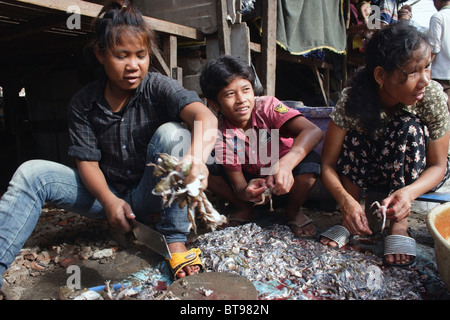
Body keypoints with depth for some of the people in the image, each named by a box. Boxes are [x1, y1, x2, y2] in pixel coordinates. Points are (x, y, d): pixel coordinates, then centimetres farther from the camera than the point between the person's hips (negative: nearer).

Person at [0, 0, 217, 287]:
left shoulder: (159, 88, -13)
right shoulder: (83, 103, -2)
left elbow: (205, 117, -31)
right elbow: (87, 162, -4)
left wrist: (196, 158, -54)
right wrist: (109, 201, -24)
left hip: (150, 195, -3)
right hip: (107, 193, 3)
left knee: (171, 133, -29)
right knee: (32, 172, -14)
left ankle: (175, 239, -26)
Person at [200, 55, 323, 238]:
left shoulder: (267, 106, -24)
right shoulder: (221, 134, -20)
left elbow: (314, 131, -39)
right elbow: (238, 185, -20)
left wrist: (285, 164, -55)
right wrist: (246, 192, -45)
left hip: (286, 177, -1)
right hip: (252, 181, 2)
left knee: (310, 161, -34)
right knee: (208, 172, -22)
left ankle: (293, 211, -3)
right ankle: (244, 210, 6)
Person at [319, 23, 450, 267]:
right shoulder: (353, 98, -27)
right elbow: (327, 164, -26)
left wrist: (409, 192, -41)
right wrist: (346, 201, -46)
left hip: (416, 174, 0)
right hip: (371, 171, 1)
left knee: (407, 127, -30)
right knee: (355, 133, -27)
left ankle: (399, 224, -26)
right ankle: (349, 220, -23)